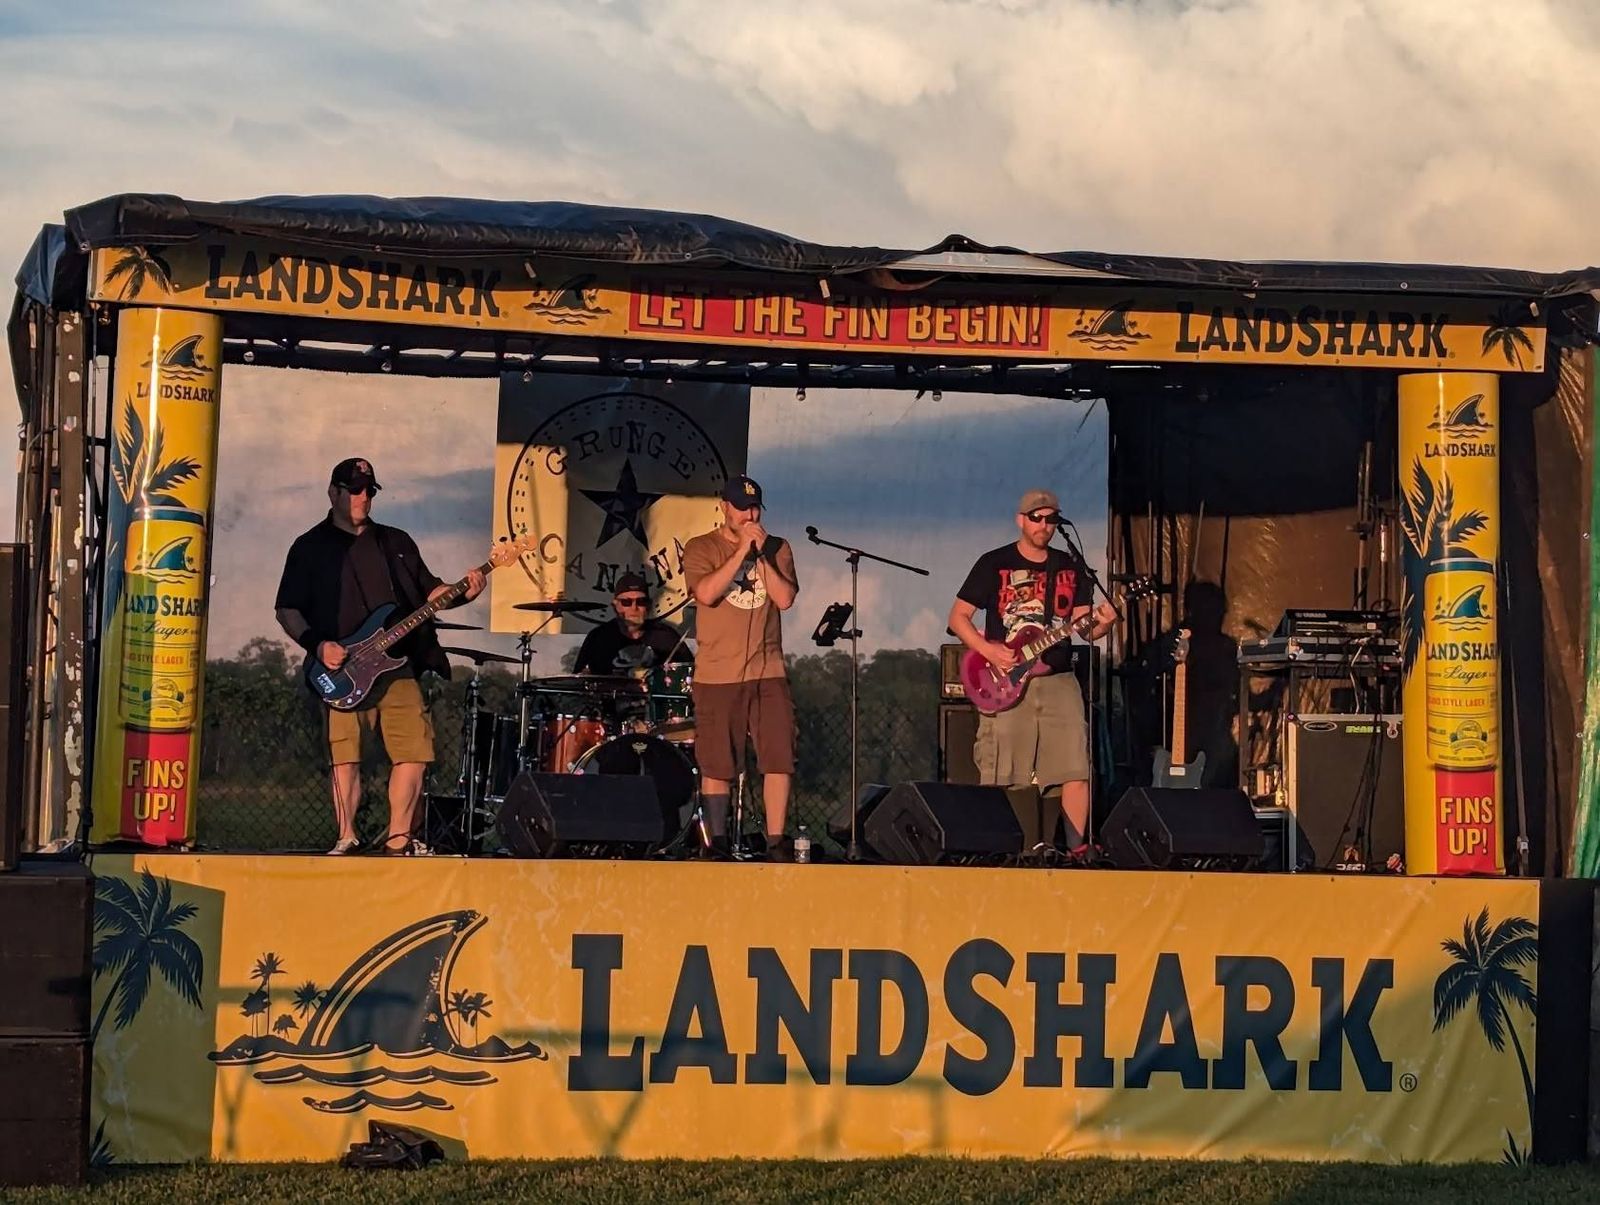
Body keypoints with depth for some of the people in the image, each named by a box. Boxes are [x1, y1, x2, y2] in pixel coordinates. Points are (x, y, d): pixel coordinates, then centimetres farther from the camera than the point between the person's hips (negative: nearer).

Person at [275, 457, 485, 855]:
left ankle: (398, 838, 5)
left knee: (414, 750, -5)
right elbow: (287, 609, 4)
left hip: (398, 664, 3)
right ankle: (347, 839, 3)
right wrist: (317, 645, -11)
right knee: (344, 755, -7)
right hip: (342, 669, -3)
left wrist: (462, 594, -3)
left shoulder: (396, 542, 19)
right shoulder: (311, 547, 7)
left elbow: (428, 590, 18)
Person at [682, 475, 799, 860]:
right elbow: (706, 594, -14)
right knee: (717, 765, 2)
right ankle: (717, 843, 10)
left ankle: (775, 842, -1)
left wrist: (760, 555, -9)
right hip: (717, 675, -2)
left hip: (768, 672, 2)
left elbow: (785, 599, -2)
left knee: (779, 759, -5)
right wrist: (741, 550, -13)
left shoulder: (778, 549, 11)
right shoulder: (700, 549, 3)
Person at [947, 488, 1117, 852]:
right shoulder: (993, 563, 2)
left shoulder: (1071, 567, 13)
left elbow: (1083, 626, 11)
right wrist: (988, 650, -12)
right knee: (1002, 776, -5)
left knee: (1075, 767, -6)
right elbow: (957, 616, 3)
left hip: (1058, 680, 3)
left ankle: (1076, 846, 1)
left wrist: (1102, 624, -12)